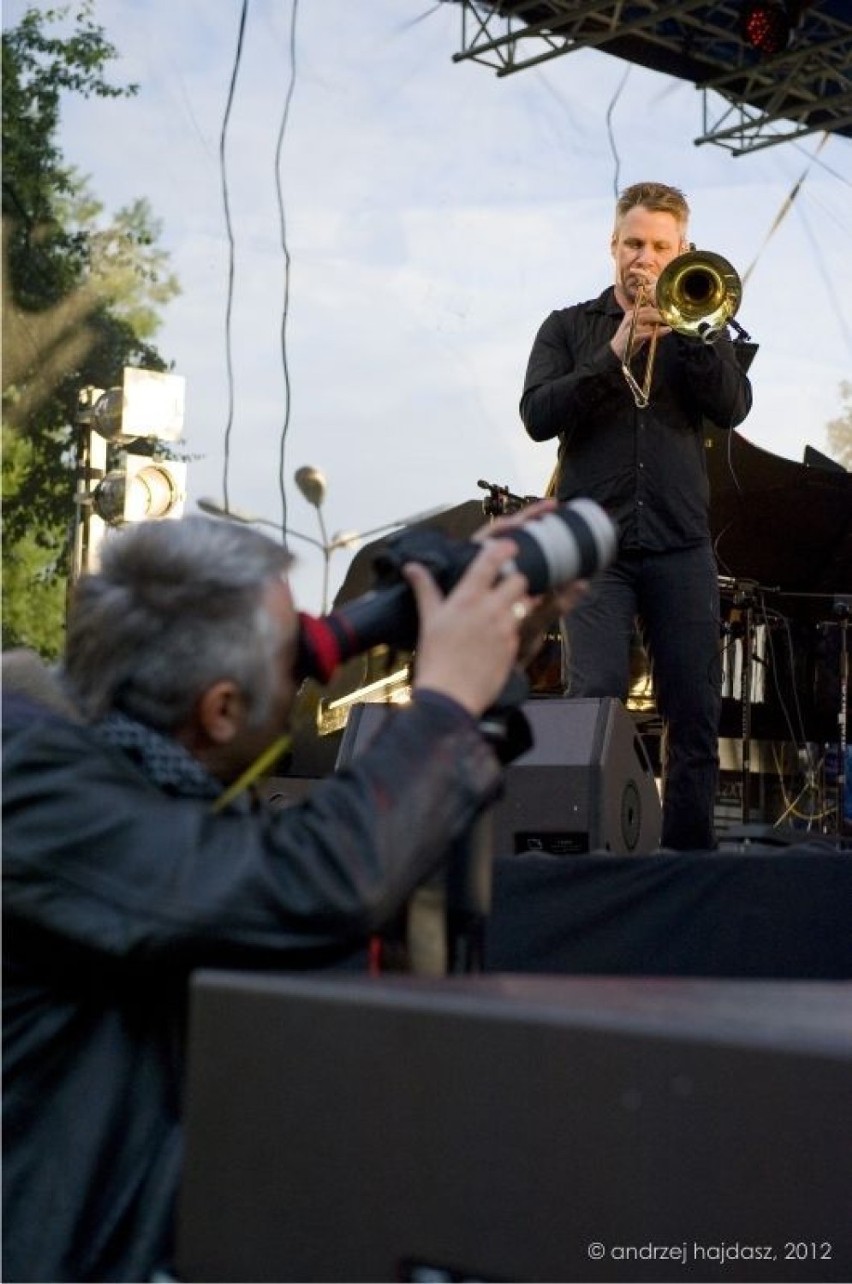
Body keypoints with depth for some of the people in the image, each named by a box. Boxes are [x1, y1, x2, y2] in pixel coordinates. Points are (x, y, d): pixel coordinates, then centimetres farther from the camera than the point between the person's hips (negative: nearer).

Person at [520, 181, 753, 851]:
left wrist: (686, 330, -12)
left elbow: (733, 407, -1)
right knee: (596, 695, -13)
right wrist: (615, 354, -12)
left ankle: (689, 853, 10)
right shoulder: (570, 328, 13)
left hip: (681, 546, 2)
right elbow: (538, 415, -3)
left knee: (696, 714, 1)